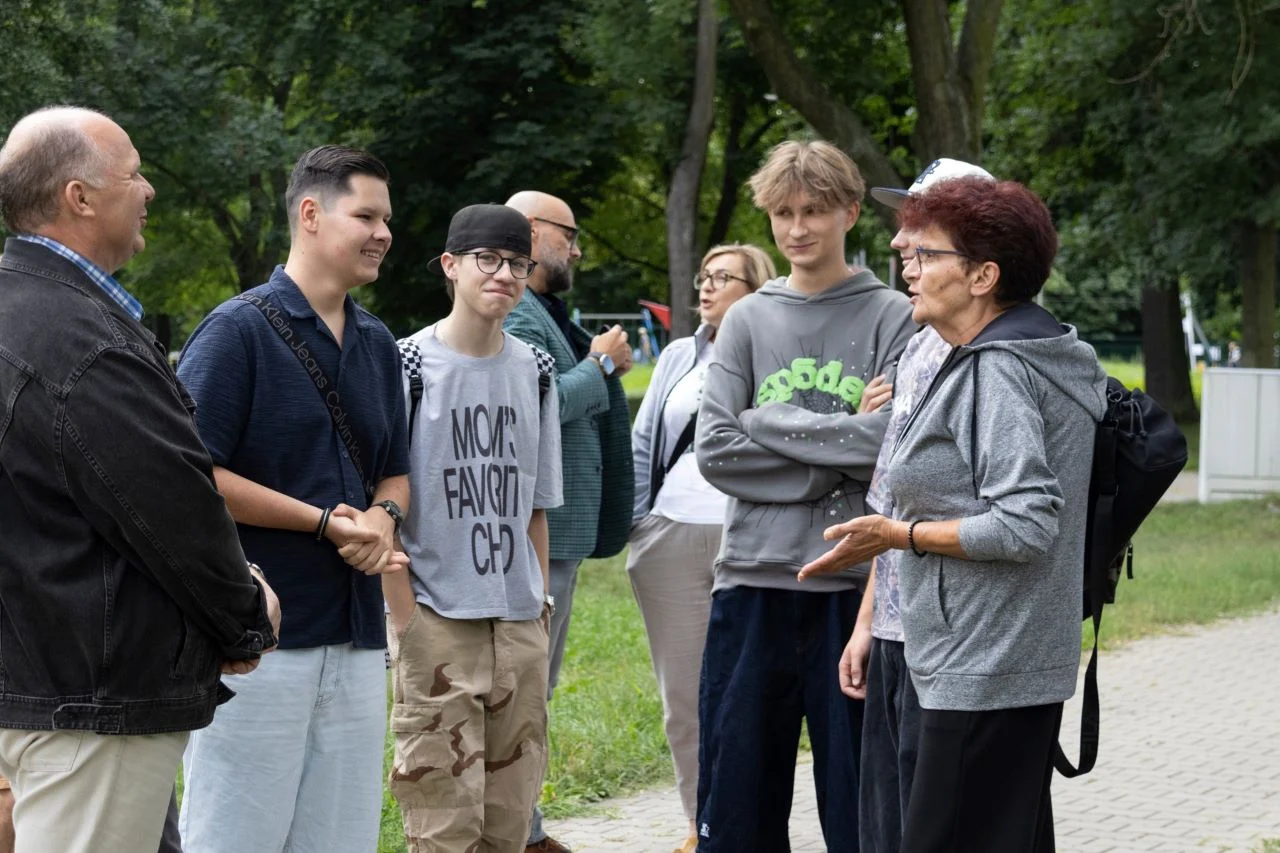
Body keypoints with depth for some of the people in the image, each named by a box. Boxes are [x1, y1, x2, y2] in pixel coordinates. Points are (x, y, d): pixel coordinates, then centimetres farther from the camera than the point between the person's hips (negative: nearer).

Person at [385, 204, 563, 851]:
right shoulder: (409, 367, -5)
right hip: (439, 622, -5)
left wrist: (540, 601, 10)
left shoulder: (533, 369, 10)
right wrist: (405, 621, -12)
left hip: (521, 626, 5)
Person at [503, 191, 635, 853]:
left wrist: (604, 364, 12)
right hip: (536, 532, -11)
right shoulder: (513, 315, -14)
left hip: (560, 529, 11)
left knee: (534, 689, 16)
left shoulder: (542, 313, 21)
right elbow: (540, 404, -25)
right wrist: (600, 364, -11)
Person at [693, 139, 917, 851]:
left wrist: (768, 423, -7)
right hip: (754, 579, 3)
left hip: (855, 583, -3)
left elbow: (891, 442, -13)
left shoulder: (894, 318, 2)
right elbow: (716, 451, -1)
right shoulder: (747, 321, 10)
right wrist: (838, 452, -8)